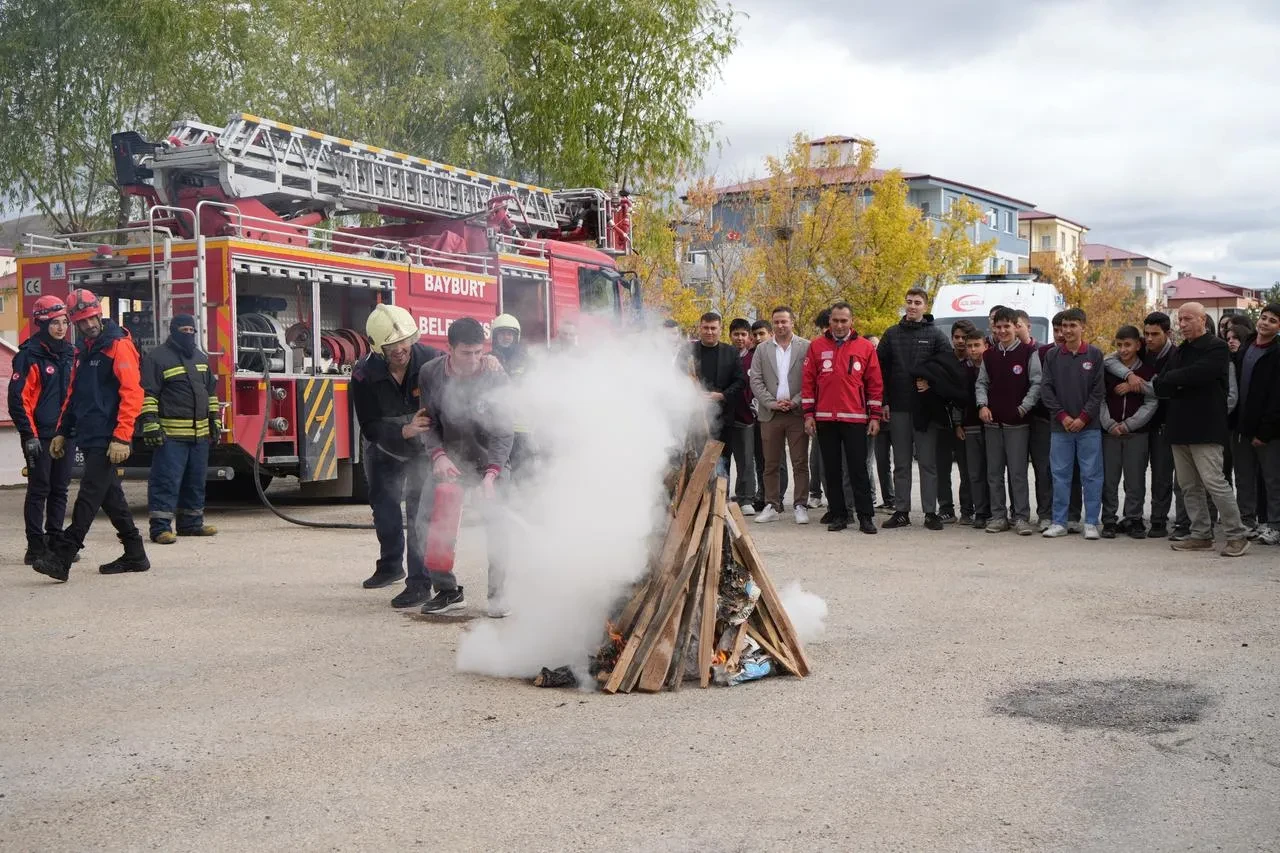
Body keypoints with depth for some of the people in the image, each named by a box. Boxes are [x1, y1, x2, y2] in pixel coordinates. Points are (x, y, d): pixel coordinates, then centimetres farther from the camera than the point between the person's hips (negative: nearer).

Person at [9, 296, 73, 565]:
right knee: (38, 490, -2)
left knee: (60, 490, 10)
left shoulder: (69, 354, 13)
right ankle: (36, 548, 2)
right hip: (40, 437, -6)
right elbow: (18, 398, -12)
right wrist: (29, 435, -15)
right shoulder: (29, 356, -9)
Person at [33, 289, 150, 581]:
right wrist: (62, 432, 20)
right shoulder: (83, 351, 17)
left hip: (107, 440, -9)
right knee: (110, 497, 12)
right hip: (90, 437, 9)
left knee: (89, 497, -10)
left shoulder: (119, 346, -9)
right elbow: (73, 395, 25)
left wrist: (122, 438, -23)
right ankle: (135, 555, 19)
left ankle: (61, 557, -13)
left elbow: (132, 393, -17)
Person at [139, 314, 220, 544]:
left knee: (196, 480, 13)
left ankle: (191, 522, 22)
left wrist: (215, 420, 19)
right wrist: (150, 423, -18)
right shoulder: (157, 358, -6)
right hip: (170, 435, -7)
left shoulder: (201, 358, 18)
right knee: (166, 481, -9)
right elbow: (147, 393, -11)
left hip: (199, 434, 7)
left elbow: (211, 391, 24)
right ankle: (160, 527, -7)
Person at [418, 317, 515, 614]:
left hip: (488, 460, -3)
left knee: (494, 519, -18)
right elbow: (429, 422, -3)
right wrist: (438, 456, -21)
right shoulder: (430, 374, -8)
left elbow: (503, 431, -16)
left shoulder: (495, 378, -17)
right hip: (449, 459, 3)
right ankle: (448, 591, 11)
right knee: (429, 520, -3)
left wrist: (491, 474, -27)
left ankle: (497, 594, -8)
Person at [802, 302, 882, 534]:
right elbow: (808, 382, 7)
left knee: (858, 469, -2)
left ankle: (865, 516, 1)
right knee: (831, 470, 6)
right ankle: (838, 515, 12)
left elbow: (875, 384, 5)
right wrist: (808, 414, 1)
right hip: (824, 419, 2)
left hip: (855, 419, -2)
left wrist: (875, 416, 1)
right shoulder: (817, 347, 6)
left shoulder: (865, 347, 4)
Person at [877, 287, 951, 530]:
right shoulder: (892, 334, 9)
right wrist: (884, 401, 1)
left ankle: (930, 512, 4)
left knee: (928, 462, 0)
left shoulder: (936, 335, 3)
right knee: (901, 462, 7)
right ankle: (901, 511, 12)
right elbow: (881, 368, 7)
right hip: (898, 407, 2)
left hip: (926, 408, -2)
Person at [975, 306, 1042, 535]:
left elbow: (1037, 384, -3)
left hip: (1018, 422, -5)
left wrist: (1024, 407, -10)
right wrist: (982, 405, -1)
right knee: (994, 472, 6)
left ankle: (1021, 517, 0)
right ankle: (998, 516, 12)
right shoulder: (989, 356, 12)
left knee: (1018, 472, -5)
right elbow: (982, 383, 15)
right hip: (992, 422, 5)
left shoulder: (1028, 353, -2)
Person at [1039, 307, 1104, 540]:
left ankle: (1091, 523, 7)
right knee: (1060, 475, 5)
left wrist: (1083, 418, -10)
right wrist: (1062, 416, -6)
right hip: (1060, 426, 2)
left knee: (1091, 475, 1)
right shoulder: (1052, 355, 7)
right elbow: (1046, 388, 4)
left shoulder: (1095, 354, 2)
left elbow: (1098, 390, -1)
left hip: (1089, 427, -2)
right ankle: (1059, 522, 11)